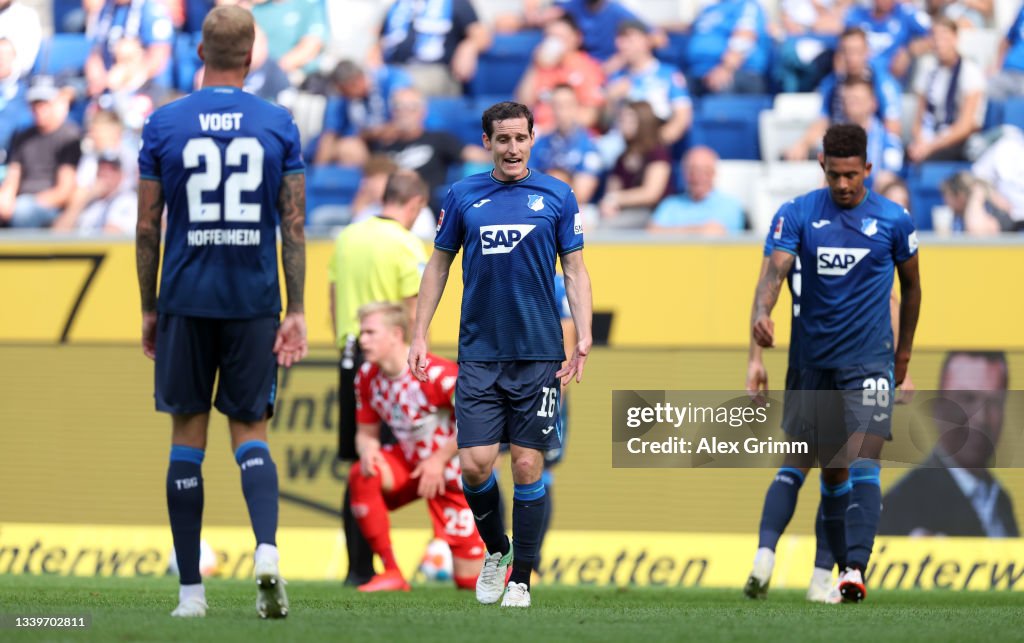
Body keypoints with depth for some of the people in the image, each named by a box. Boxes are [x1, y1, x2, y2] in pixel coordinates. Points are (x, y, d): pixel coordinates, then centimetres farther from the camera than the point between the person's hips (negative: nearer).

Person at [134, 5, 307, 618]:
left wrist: (149, 309, 10)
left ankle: (192, 590, 7)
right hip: (254, 304, 1)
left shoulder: (164, 125, -2)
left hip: (185, 303, 0)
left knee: (189, 435, 8)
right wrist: (296, 312, 2)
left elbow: (148, 227, 1)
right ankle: (267, 550, -18)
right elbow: (294, 225, -2)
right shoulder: (279, 126, 0)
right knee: (250, 432, 9)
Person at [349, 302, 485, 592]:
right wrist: (367, 449, -21)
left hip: (454, 475, -5)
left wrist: (439, 459, -23)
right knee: (362, 476, -29)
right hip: (411, 462, 5)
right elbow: (366, 432, 4)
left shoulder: (435, 374, -25)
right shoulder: (367, 376, -4)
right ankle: (391, 573, -19)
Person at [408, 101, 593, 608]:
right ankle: (496, 550, 20)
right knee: (475, 465, -7)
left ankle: (521, 580, 8)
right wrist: (419, 335, 5)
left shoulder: (556, 197, 3)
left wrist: (583, 337, -6)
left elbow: (575, 270, 6)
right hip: (479, 354, 1)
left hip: (538, 354, -1)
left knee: (528, 467, -2)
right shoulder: (462, 196, 6)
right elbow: (439, 264, 12)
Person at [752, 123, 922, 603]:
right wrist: (761, 312, -35)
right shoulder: (797, 216, -1)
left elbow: (910, 284, 12)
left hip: (870, 359, -2)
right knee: (831, 469, 10)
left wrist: (904, 351, 18)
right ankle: (842, 562, 22)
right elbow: (775, 270, -14)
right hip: (815, 360, 2)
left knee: (862, 460, -17)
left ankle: (856, 567, -25)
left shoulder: (893, 220, -1)